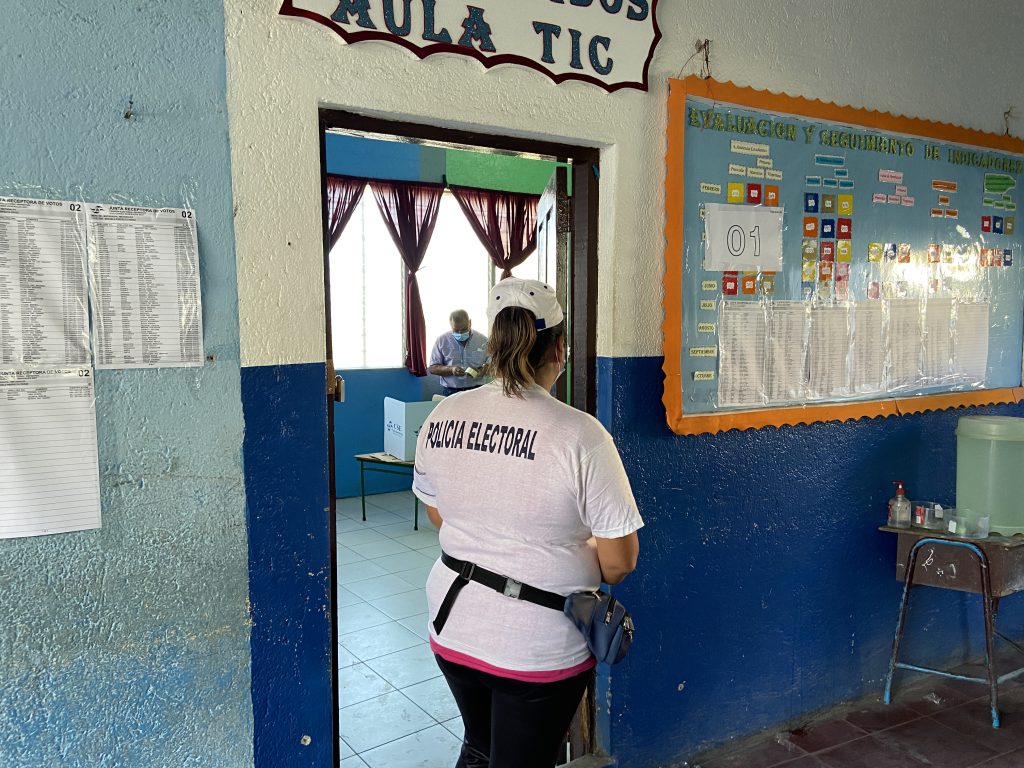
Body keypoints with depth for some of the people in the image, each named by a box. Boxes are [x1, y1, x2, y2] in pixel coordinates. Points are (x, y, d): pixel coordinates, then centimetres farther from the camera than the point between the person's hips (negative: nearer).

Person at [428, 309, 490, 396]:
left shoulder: (483, 340, 6)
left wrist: (482, 371, -11)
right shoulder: (442, 340, 4)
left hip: (476, 391, 1)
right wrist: (451, 370, -14)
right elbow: (432, 368, 4)